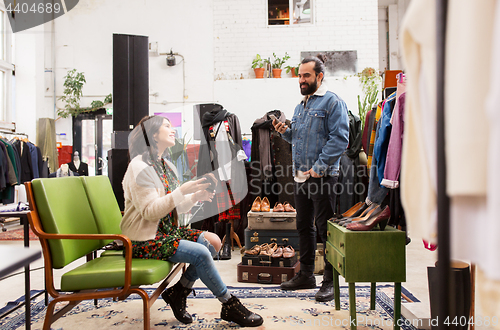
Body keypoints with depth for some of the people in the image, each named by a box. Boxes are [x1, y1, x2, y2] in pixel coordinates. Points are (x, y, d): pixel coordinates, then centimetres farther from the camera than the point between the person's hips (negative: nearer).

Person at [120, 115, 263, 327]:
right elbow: (150, 211, -22)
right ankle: (230, 306, -6)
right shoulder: (140, 166, -14)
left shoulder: (167, 166, 12)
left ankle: (178, 292, 1)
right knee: (200, 253, -23)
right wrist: (182, 191, -27)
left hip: (167, 232, 9)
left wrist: (194, 198, -4)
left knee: (213, 241, -7)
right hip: (145, 240, -9)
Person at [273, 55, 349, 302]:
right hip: (300, 176, 8)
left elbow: (339, 138, -15)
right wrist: (285, 132, 5)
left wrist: (319, 166, -21)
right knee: (303, 226, 15)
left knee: (326, 229, -2)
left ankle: (330, 281, 9)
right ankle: (306, 274, 28)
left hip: (322, 177, -8)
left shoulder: (332, 102, -6)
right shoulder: (301, 106, 20)